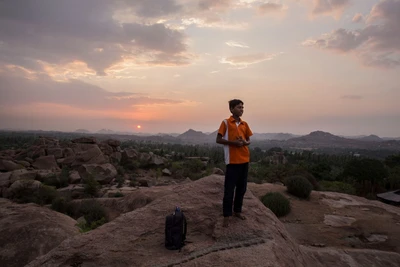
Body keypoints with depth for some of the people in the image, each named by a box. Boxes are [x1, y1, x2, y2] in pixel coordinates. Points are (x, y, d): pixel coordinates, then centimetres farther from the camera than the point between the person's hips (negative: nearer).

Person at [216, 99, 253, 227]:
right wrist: (233, 142, -17)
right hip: (232, 160, -6)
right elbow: (218, 140, -5)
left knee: (242, 188, 13)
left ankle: (237, 210, 29)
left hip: (244, 160, 6)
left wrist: (245, 142, -5)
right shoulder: (225, 123, -3)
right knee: (229, 189, -2)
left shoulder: (245, 124, 12)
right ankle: (227, 215, 9)